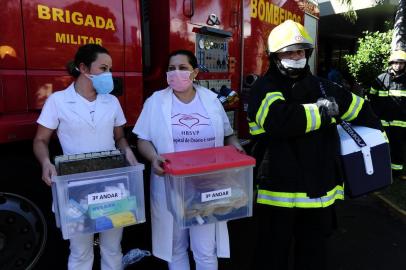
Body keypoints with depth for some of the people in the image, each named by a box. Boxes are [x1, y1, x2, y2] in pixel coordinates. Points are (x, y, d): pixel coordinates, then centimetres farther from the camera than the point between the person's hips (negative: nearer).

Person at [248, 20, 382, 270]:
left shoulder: (323, 87, 9)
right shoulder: (265, 89, -8)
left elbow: (362, 110, 23)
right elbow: (282, 120, -28)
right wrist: (323, 112, -14)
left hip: (320, 193, 5)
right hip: (279, 193, -5)